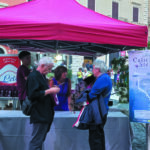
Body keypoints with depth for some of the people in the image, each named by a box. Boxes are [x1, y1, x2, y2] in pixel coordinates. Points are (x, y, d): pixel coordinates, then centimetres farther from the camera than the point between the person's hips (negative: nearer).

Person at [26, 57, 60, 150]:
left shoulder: (42, 76, 18)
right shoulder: (33, 76, -14)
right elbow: (33, 94, -23)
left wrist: (52, 90, 13)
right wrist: (49, 91, -20)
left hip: (45, 114, 10)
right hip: (40, 115, -10)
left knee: (40, 139, 16)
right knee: (36, 141, -7)